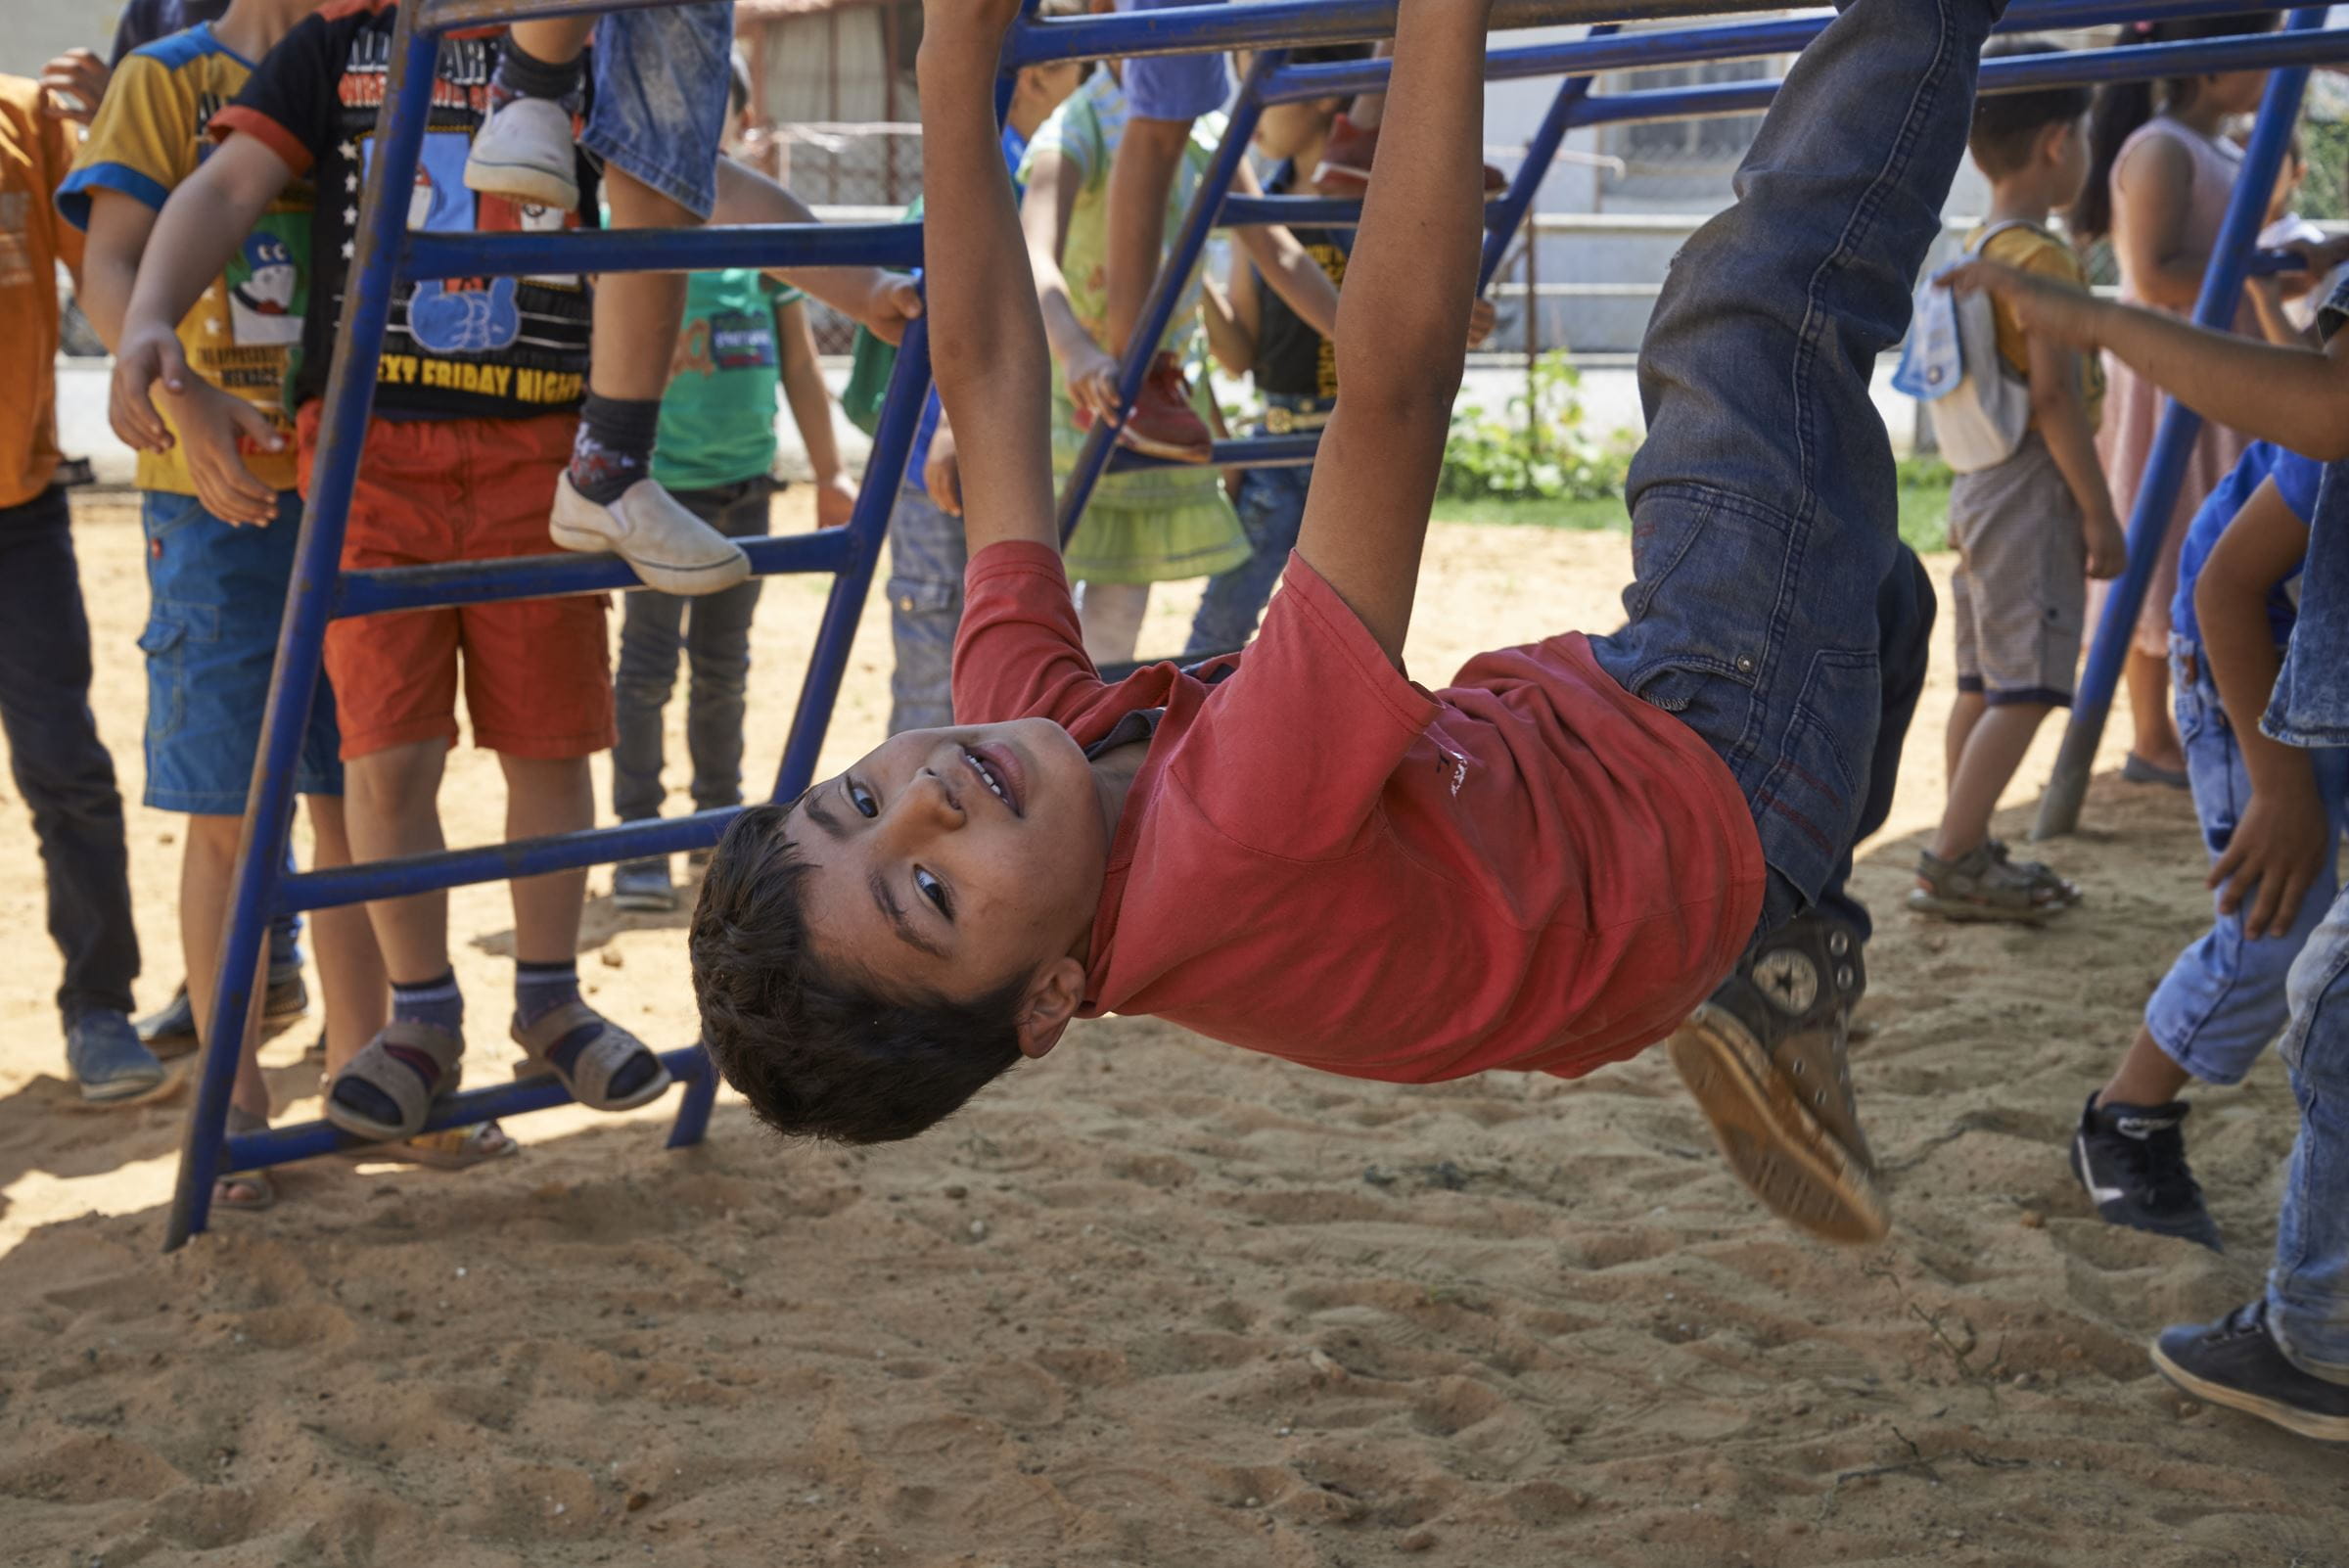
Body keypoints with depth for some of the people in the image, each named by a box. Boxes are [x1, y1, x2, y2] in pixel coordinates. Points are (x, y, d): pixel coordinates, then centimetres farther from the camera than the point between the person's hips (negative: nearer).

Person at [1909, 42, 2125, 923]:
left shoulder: (1974, 250, 12)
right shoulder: (2043, 257, -16)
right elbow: (2054, 396, -21)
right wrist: (2100, 513, -16)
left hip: (1980, 481, 10)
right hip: (2032, 491, -10)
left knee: (1983, 682, 12)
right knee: (2026, 688, -7)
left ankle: (1966, 858, 17)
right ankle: (1953, 866, -7)